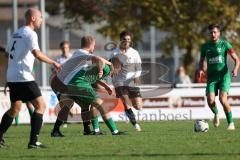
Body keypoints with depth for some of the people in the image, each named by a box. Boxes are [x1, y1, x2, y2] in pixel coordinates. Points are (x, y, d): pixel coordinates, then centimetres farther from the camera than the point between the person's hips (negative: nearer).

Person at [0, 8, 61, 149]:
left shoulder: (16, 33, 18)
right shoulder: (30, 34, -9)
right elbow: (37, 53, -22)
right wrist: (53, 63, -14)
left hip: (12, 77, 9)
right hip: (23, 77, -9)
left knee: (15, 109, 20)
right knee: (40, 105, -7)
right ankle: (34, 141, -14)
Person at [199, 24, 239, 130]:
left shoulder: (224, 44, -2)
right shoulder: (205, 46, 8)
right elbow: (201, 61, 21)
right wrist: (201, 69, -1)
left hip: (224, 76, -3)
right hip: (211, 77, 3)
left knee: (223, 99, -22)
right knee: (210, 100, -15)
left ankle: (231, 123, -8)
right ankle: (216, 114, 20)